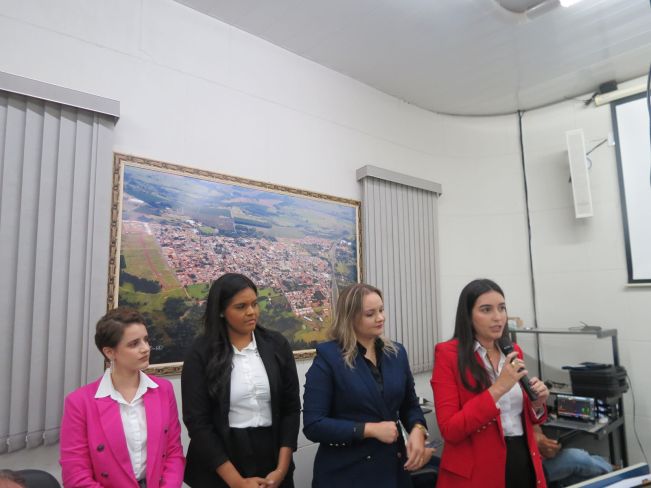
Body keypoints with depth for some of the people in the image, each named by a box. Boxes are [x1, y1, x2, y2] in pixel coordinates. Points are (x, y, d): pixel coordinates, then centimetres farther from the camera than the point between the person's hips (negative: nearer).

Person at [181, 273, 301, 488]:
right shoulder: (201, 353, -9)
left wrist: (281, 469, -7)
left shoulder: (277, 344, -2)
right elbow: (197, 421, -10)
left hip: (271, 455, 2)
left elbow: (291, 408, 0)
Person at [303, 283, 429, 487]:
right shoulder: (328, 357, -14)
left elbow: (410, 405, 11)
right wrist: (370, 429, -19)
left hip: (394, 467, 5)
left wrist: (417, 430, -9)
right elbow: (313, 425, -16)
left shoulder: (396, 352, 2)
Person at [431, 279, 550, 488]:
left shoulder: (513, 351, 5)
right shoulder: (448, 354, -14)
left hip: (523, 461, 6)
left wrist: (537, 404, -6)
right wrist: (498, 388, -23)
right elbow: (449, 430, -18)